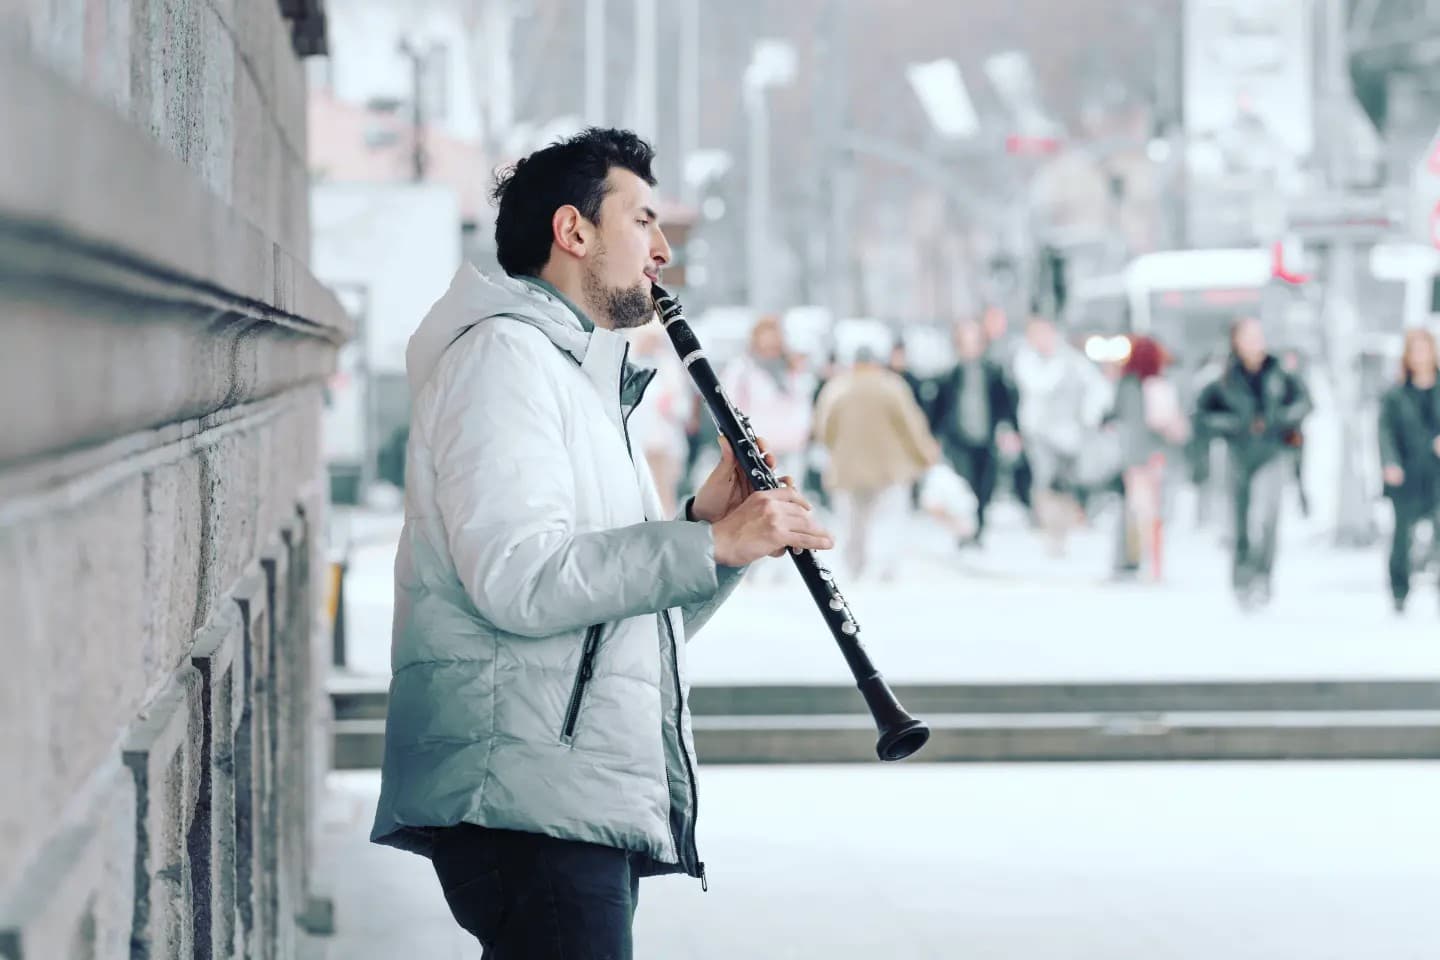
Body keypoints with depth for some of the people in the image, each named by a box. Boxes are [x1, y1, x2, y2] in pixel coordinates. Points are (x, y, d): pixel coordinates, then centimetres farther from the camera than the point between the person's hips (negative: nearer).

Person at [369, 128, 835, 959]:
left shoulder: (588, 381, 27)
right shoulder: (503, 353, -5)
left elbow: (642, 615, 23)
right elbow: (516, 579, -20)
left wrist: (712, 525, 6)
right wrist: (712, 543, -18)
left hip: (593, 797, 10)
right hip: (527, 794, -10)